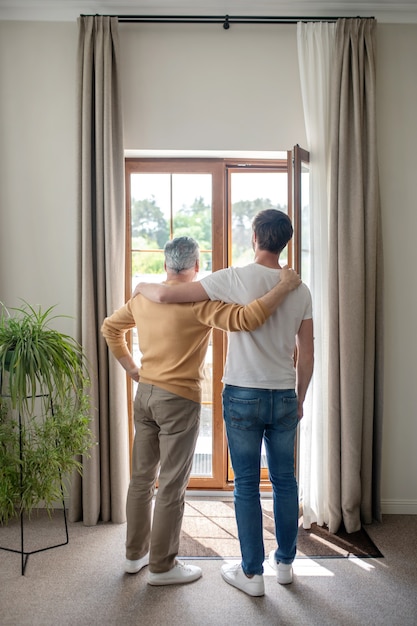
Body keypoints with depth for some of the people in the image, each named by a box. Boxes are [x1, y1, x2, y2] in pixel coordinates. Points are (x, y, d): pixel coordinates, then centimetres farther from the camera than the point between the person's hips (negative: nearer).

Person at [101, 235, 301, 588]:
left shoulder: (143, 298, 4)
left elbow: (110, 327, 17)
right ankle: (162, 566, 19)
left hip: (145, 394, 7)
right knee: (172, 487, 6)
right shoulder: (199, 301, -17)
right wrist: (285, 287, -21)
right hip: (179, 400, -7)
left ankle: (135, 554, 32)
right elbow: (245, 319, -29)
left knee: (142, 478, 18)